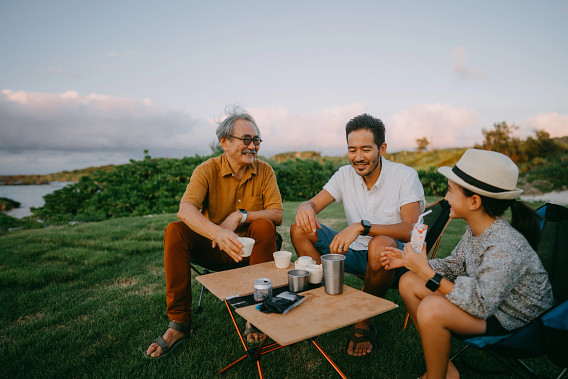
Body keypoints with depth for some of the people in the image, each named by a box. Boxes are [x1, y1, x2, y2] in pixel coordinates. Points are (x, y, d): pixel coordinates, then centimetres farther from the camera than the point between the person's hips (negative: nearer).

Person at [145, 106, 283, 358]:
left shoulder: (264, 171, -4)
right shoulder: (207, 170, -10)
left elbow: (277, 215, -11)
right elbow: (185, 210, -28)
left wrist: (240, 215, -27)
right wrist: (218, 233, -47)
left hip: (250, 247, 0)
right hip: (213, 248, 0)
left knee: (264, 225, -29)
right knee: (175, 231, -23)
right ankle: (178, 323, -15)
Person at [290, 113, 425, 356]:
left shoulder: (405, 176, -14)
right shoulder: (345, 175, 0)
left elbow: (410, 230, -25)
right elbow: (313, 203, -6)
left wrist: (362, 226, -38)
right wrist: (305, 208, -32)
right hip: (357, 254, 5)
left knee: (380, 245, -40)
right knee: (299, 230, -9)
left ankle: (365, 323, -14)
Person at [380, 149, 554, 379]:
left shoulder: (505, 247, -31)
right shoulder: (476, 230, -4)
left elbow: (479, 305, -32)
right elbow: (454, 266, 7)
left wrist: (427, 272, -31)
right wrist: (410, 262, -4)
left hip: (514, 322, -9)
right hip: (486, 301, 9)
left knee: (431, 309, -33)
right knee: (408, 282, 1)